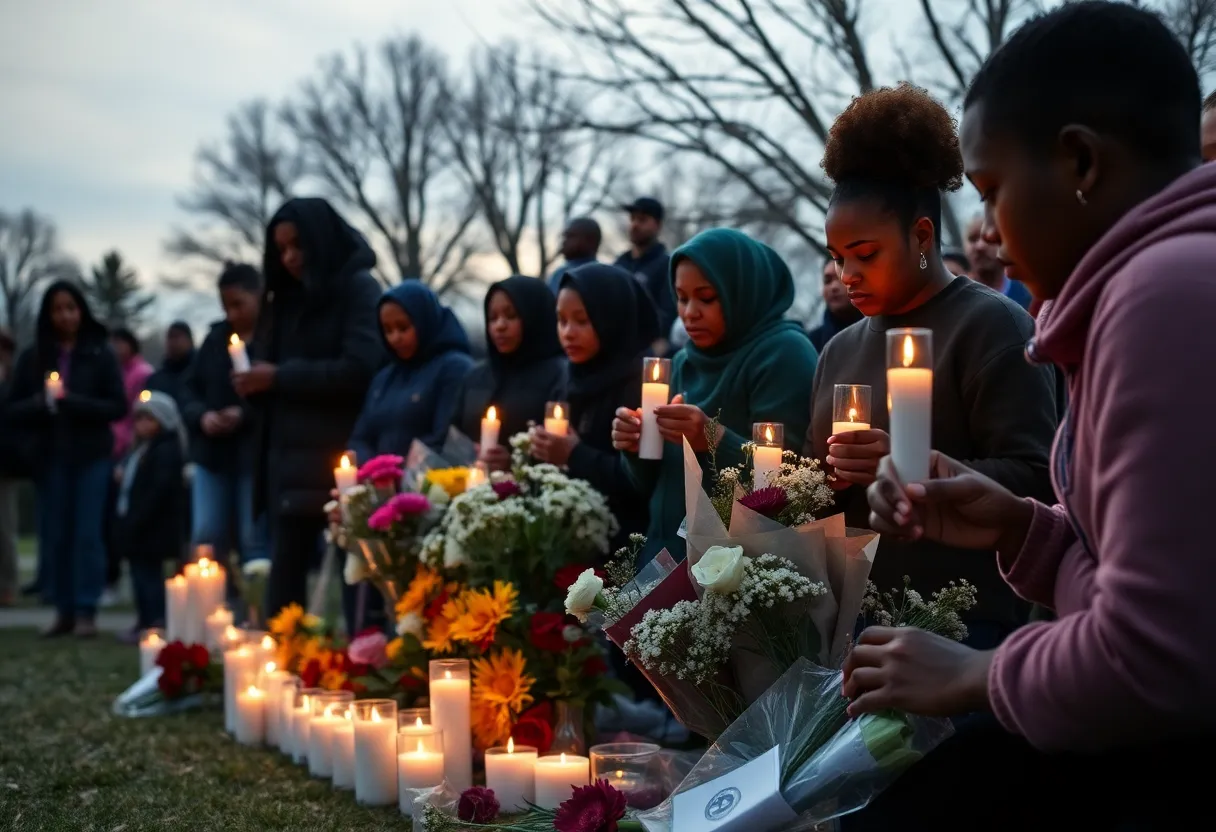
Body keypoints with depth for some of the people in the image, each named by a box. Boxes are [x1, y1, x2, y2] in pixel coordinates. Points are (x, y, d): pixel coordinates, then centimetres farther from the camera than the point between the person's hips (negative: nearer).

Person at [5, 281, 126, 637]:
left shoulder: (101, 355, 0)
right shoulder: (32, 357, 5)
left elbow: (118, 406, -3)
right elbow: (13, 410, 6)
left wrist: (72, 402, -14)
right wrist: (41, 402, -14)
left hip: (92, 457, -2)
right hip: (50, 458, 2)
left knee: (87, 533, -3)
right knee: (53, 534, 3)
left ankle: (86, 611, 2)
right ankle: (63, 609, 12)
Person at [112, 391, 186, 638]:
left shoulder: (167, 450, -15)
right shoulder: (140, 448, 18)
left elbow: (159, 490, -23)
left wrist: (135, 522, -25)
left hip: (153, 529, -10)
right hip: (135, 525, 10)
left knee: (149, 574, -9)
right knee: (140, 572, 13)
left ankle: (157, 623, -7)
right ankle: (145, 622, 19)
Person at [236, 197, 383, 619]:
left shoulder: (359, 289, -3)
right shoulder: (286, 297, 18)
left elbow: (359, 370, -14)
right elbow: (268, 363, 20)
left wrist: (281, 377, -11)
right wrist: (255, 382, -4)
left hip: (339, 457, -6)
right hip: (288, 455, 6)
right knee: (284, 571, 4)